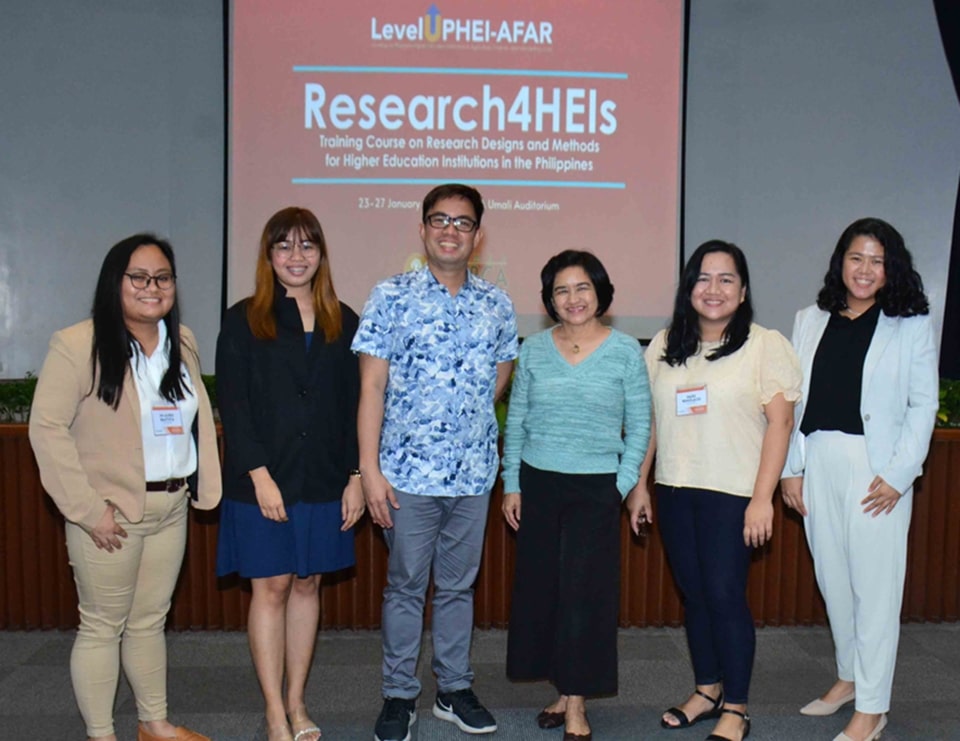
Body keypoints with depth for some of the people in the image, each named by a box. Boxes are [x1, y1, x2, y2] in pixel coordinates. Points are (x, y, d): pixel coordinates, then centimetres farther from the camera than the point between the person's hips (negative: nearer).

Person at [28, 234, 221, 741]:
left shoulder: (183, 342, 7)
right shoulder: (77, 345, -12)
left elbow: (198, 413, 13)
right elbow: (47, 427, -14)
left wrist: (203, 485, 5)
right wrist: (88, 508, -16)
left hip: (171, 509, 6)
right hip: (110, 512, -5)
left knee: (150, 621, 18)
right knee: (102, 626, 6)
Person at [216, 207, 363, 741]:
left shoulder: (343, 322, 7)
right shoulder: (244, 321, -1)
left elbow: (354, 404, 7)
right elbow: (233, 405, -6)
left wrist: (356, 475, 1)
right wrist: (260, 474, -13)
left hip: (324, 480, 3)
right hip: (264, 482, -3)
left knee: (307, 584, 10)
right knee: (271, 587, 3)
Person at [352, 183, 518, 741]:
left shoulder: (497, 305, 6)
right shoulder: (391, 297, -4)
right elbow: (372, 387, -7)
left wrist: (467, 420, 8)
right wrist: (370, 468, -12)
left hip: (474, 471, 3)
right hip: (408, 471, -3)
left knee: (459, 585, 14)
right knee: (406, 586, 8)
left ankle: (455, 689, 29)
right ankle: (400, 696, 23)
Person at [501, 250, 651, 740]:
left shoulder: (625, 351, -3)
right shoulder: (533, 349, 4)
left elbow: (639, 426, 0)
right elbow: (515, 421, 8)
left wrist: (623, 485, -6)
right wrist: (511, 484, 5)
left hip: (596, 488, -3)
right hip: (538, 483, 3)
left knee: (584, 592, -2)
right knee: (540, 588, 7)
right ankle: (564, 689, 22)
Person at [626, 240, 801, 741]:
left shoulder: (766, 345, -5)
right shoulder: (664, 347, 9)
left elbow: (780, 422, -10)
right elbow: (650, 419, 12)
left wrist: (763, 497, -15)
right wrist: (639, 484, 10)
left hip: (732, 494, -5)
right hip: (674, 491, 5)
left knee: (725, 596, -2)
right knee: (693, 594, 13)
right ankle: (707, 690, 30)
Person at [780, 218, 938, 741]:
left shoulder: (911, 325, 1)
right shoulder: (811, 321, 10)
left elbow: (924, 404, -2)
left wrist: (898, 474, -10)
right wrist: (790, 468, 3)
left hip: (875, 470, -4)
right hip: (818, 463, 4)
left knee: (875, 586, 0)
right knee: (832, 580, 13)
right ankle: (849, 677, 32)